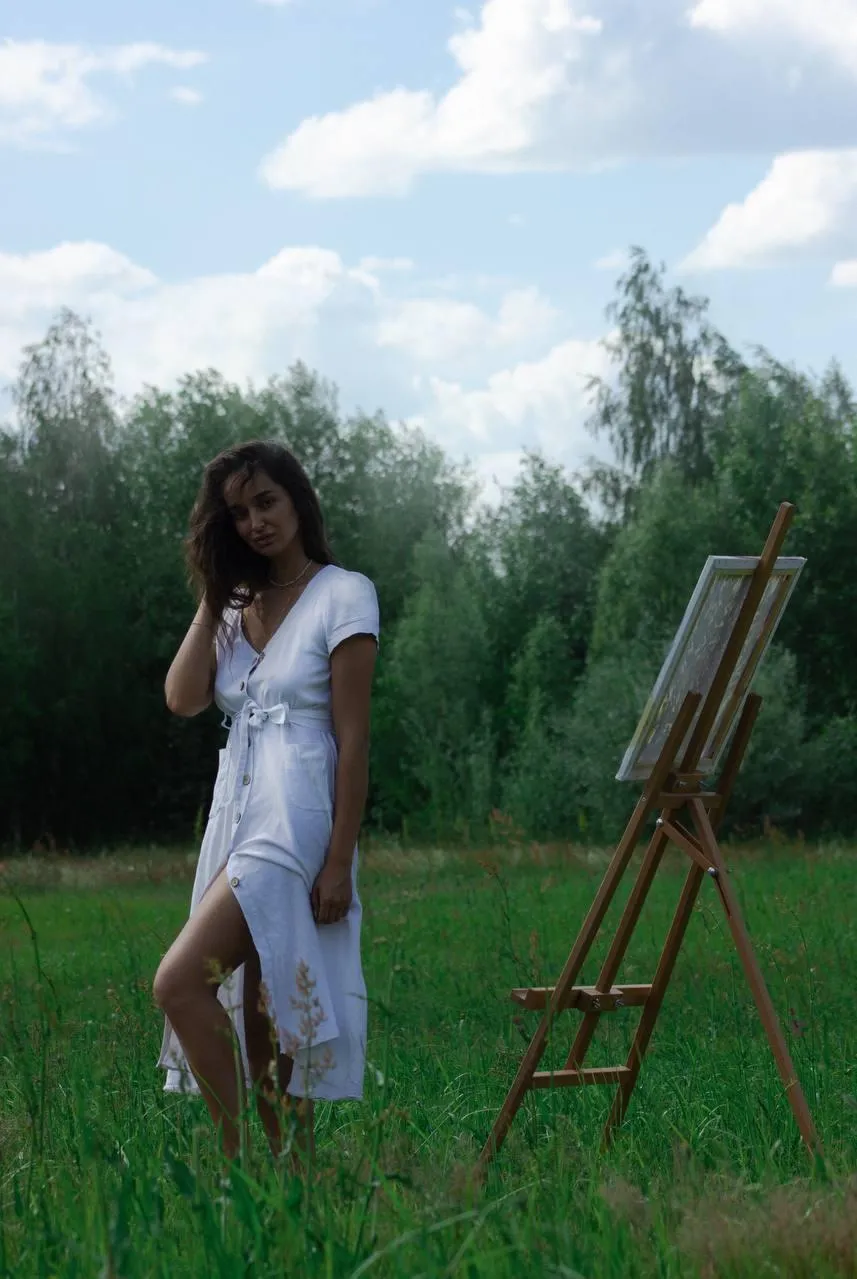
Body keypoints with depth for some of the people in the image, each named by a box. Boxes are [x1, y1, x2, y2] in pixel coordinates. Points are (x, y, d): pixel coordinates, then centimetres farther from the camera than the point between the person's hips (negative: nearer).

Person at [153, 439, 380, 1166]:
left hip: (296, 820, -7)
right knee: (257, 1024, 5)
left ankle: (237, 1160, -13)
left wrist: (340, 861, -14)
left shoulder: (342, 595, -3)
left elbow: (353, 737, -9)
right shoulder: (238, 607, 16)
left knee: (180, 982, -19)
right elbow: (183, 699, 1)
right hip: (236, 818, 7)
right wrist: (213, 600, 2)